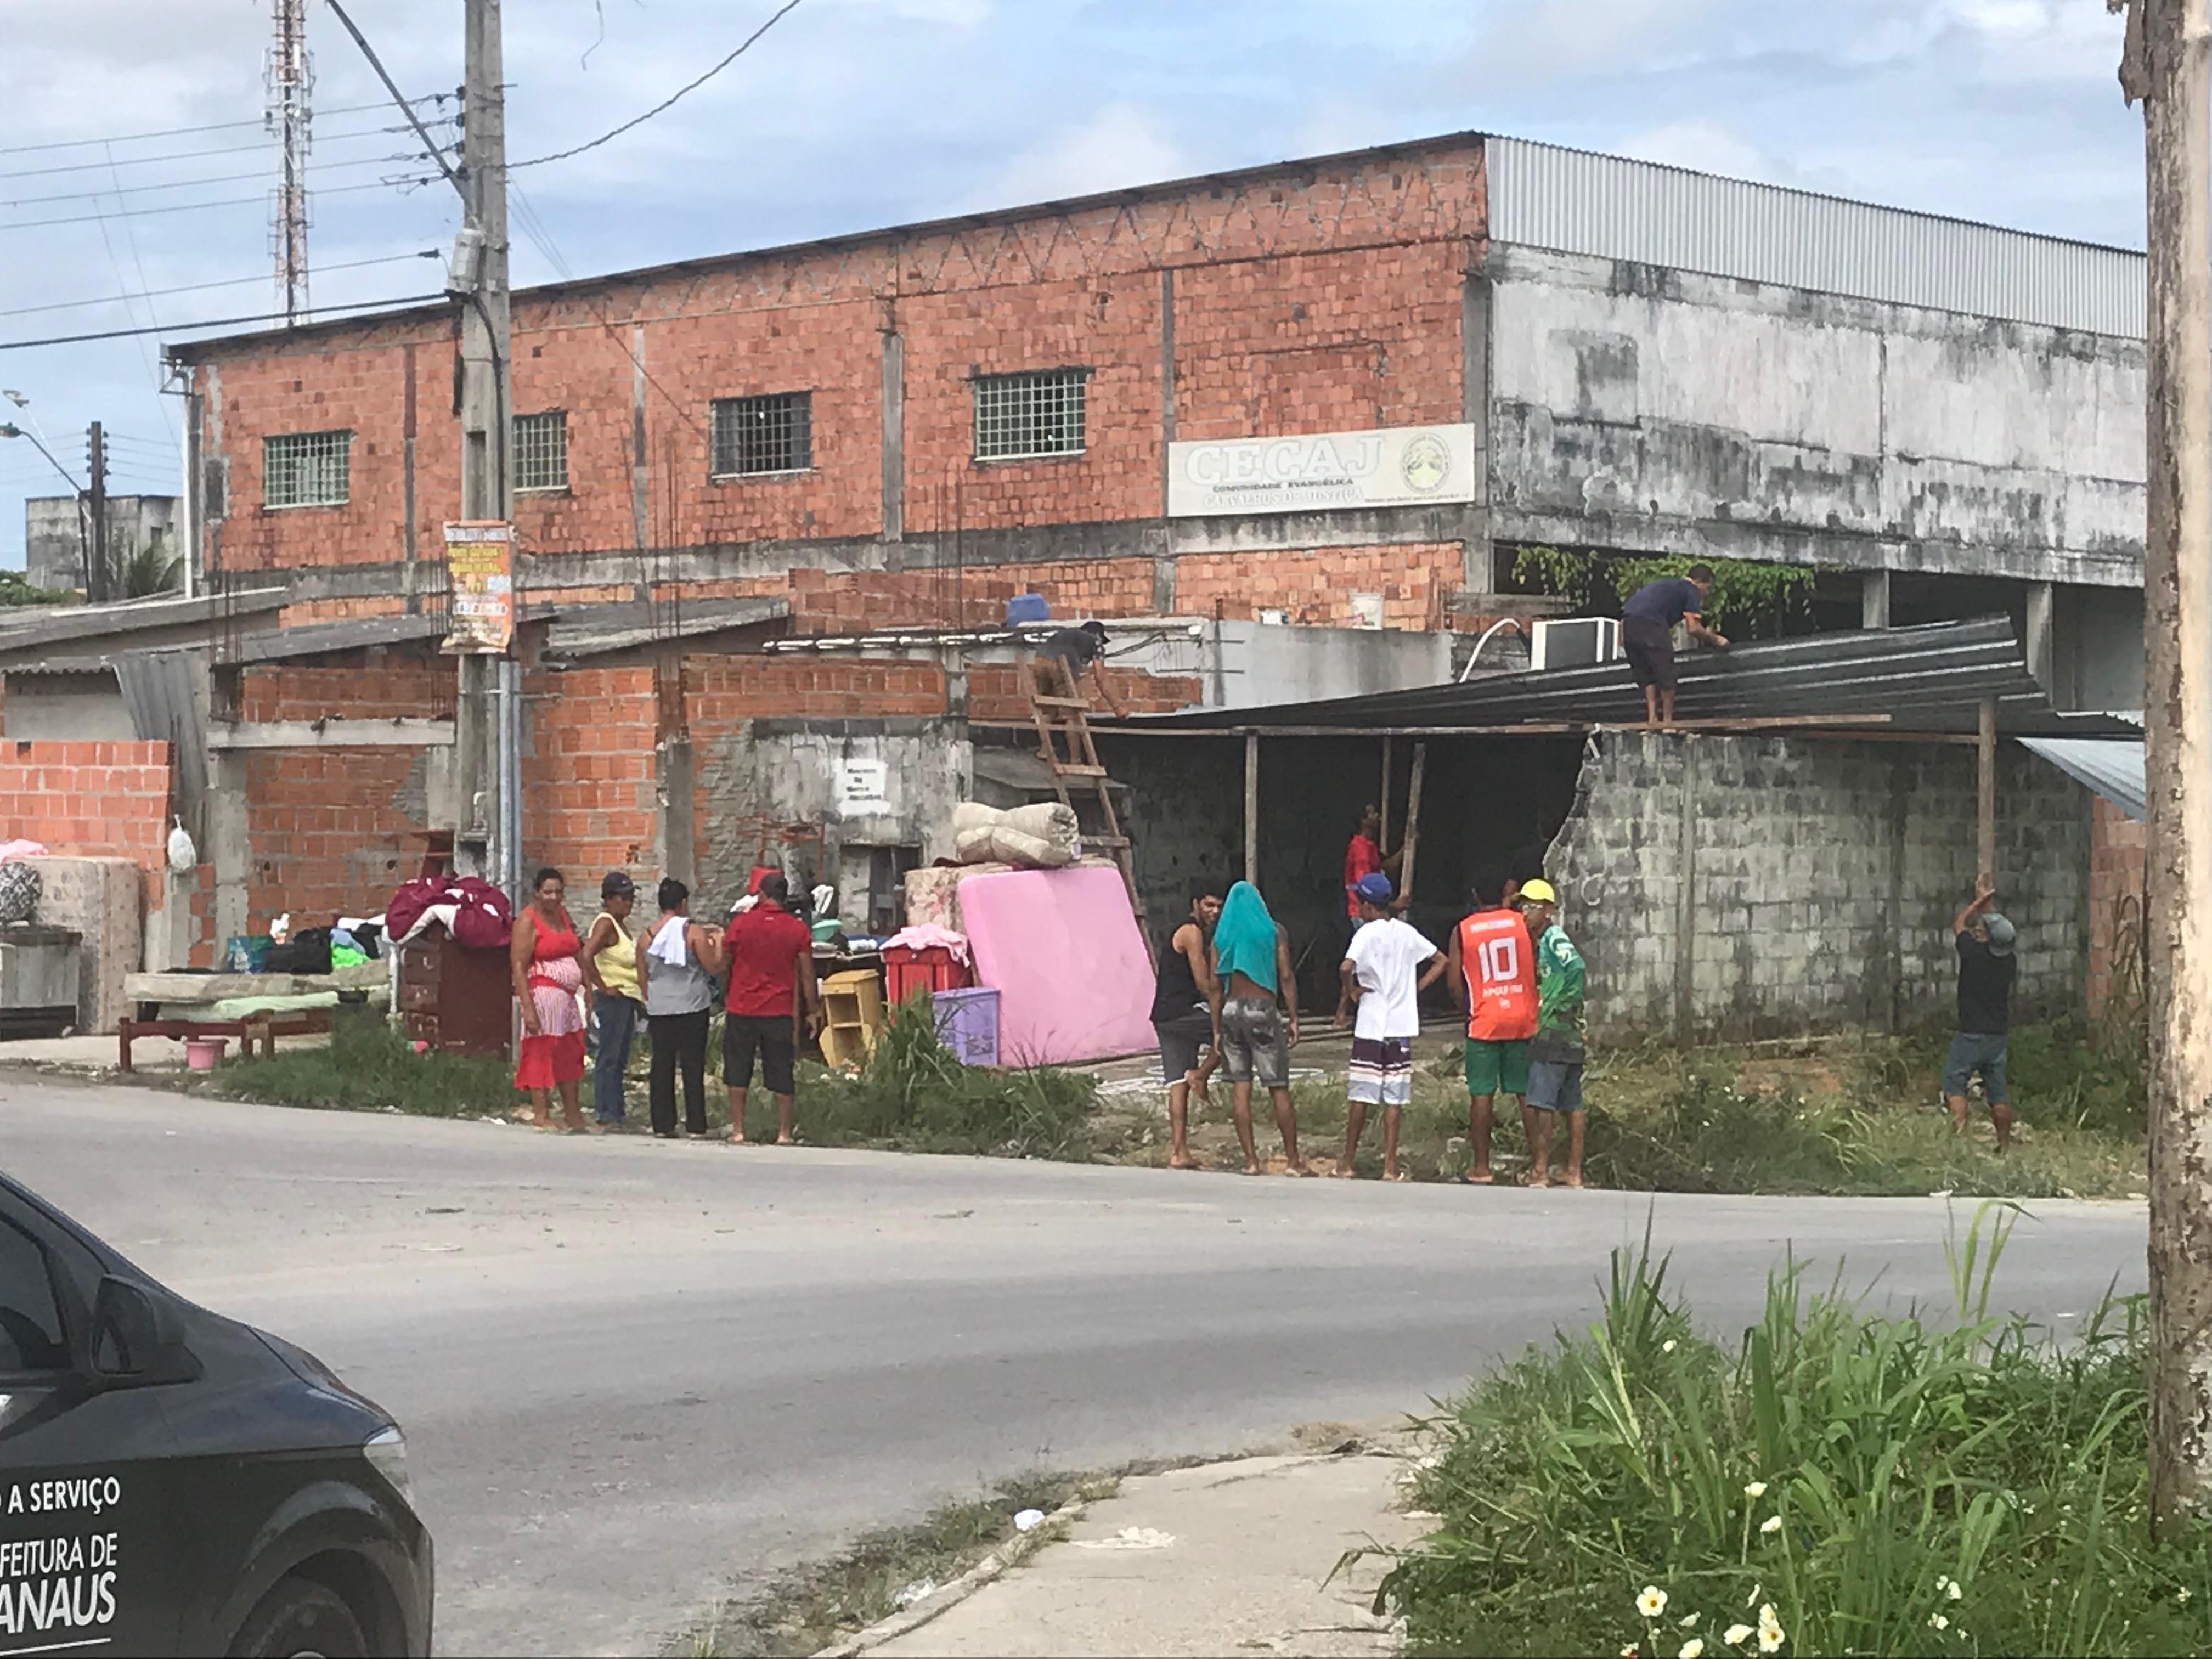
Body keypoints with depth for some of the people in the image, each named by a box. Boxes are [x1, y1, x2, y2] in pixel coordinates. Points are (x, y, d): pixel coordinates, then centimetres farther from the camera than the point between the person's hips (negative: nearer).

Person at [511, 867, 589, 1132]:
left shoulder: (563, 914, 13)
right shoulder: (527, 921, -10)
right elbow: (518, 966, -15)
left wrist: (588, 989, 14)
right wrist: (528, 1008, -21)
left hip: (568, 997, 8)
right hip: (543, 995, -8)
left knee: (571, 1054, 12)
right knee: (542, 1052, -4)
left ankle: (573, 1114, 20)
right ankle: (541, 1115, 2)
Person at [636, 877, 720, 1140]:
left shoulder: (646, 937, 5)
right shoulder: (694, 932, -9)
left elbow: (642, 980, 10)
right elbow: (713, 966, -9)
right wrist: (717, 944, 8)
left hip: (659, 1009, 3)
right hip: (692, 1008, -3)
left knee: (662, 1066, 7)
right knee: (693, 1067, 1)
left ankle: (663, 1123, 7)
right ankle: (696, 1124, 1)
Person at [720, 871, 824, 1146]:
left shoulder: (741, 923, -4)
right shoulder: (798, 929, -1)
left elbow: (722, 964, 4)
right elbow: (807, 976, 1)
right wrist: (813, 1012, 8)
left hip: (742, 1009, 0)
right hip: (780, 1011, 0)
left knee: (738, 1072, 10)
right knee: (782, 1075, 7)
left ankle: (738, 1131, 9)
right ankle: (784, 1133, 8)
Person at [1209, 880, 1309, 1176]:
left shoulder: (1223, 934, 9)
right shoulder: (1274, 931, 1)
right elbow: (1286, 977, -6)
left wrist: (1218, 1023, 11)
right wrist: (1293, 1019, -2)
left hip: (1232, 1009, 3)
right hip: (1263, 1008, -3)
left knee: (1240, 1085, 4)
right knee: (1279, 1088, 1)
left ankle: (1250, 1160, 1)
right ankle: (1294, 1160, 4)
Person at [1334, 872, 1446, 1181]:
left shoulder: (1367, 933, -9)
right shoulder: (1407, 932, 8)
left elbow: (1346, 968, -25)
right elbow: (1441, 961, 15)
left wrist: (1349, 995, -8)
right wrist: (1415, 989, 10)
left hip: (1370, 1027, -4)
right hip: (1402, 1027, 4)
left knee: (1360, 1095, 4)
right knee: (1394, 1097, 5)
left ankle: (1347, 1162, 11)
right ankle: (1390, 1165, 2)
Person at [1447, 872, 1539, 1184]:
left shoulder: (1463, 931, 0)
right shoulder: (1522, 922, 1)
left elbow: (1455, 983, -1)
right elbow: (1537, 968, 5)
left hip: (1484, 1021, -1)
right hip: (1523, 1019, 1)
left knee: (1481, 1095, 1)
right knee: (1526, 1093, 6)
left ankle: (1481, 1169, 1)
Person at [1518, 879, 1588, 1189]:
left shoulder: (1554, 937, -11)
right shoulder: (1542, 942, 17)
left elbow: (1576, 966, -26)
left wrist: (1566, 1005, -19)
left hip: (1554, 1033, -10)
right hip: (1570, 1036, 10)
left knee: (1540, 1102, -9)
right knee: (1572, 1103, 11)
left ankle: (1540, 1171, -10)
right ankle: (1574, 1172, 15)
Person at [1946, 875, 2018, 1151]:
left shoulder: (1973, 952, -15)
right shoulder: (2009, 960, 0)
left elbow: (1959, 924, 6)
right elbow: (1999, 931, 21)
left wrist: (1979, 901, 17)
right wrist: (1987, 903, 29)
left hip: (1970, 1034, -5)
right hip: (1998, 1035, 5)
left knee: (1954, 1084, 0)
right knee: (1998, 1091, 11)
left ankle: (1961, 1136, -13)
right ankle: (2005, 1144, 16)